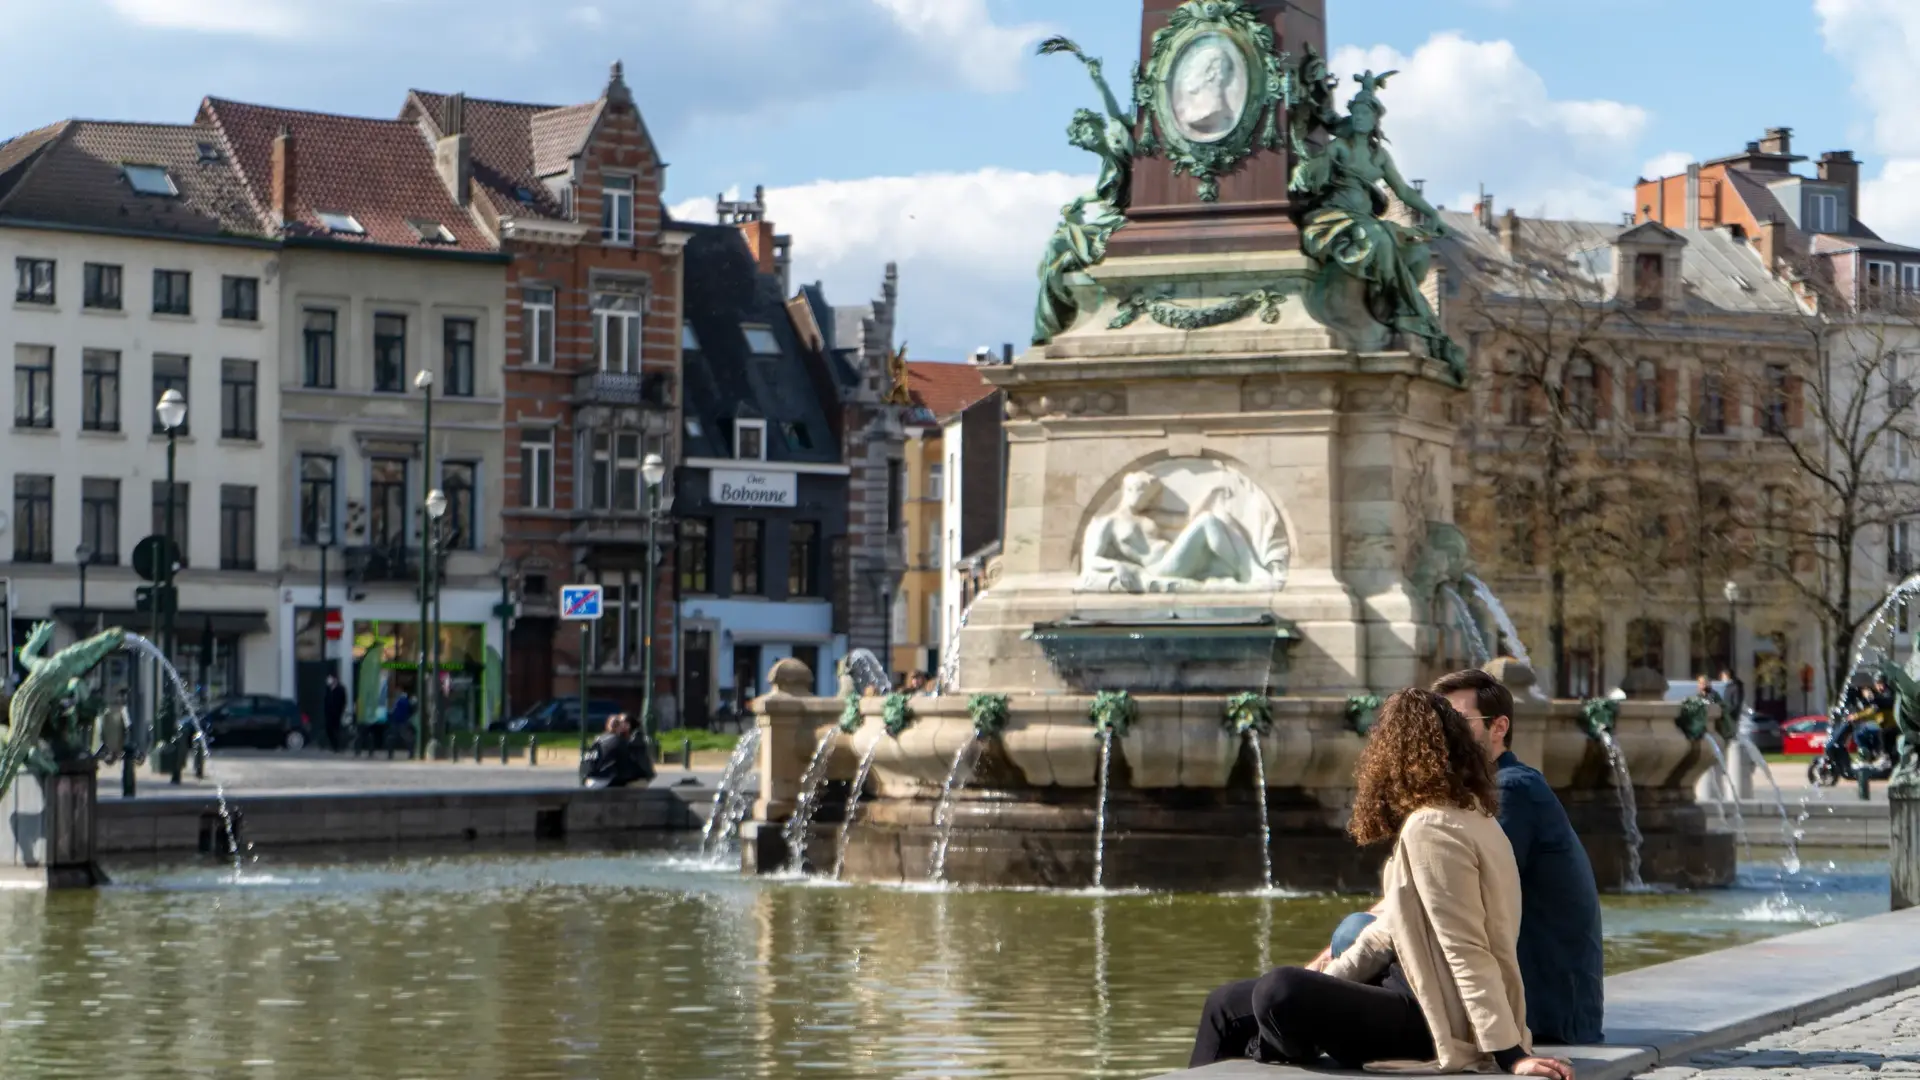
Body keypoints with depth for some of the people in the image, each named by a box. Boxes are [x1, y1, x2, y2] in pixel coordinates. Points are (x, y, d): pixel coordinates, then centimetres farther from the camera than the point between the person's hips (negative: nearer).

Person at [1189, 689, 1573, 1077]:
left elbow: (1466, 954, -23)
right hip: (1434, 1001, 10)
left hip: (1433, 1018, -10)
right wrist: (1320, 984, 14)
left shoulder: (1430, 830, -19)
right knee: (1229, 1003, 11)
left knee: (1280, 993, -32)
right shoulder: (1473, 818, 12)